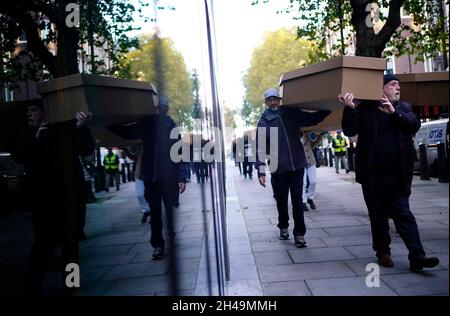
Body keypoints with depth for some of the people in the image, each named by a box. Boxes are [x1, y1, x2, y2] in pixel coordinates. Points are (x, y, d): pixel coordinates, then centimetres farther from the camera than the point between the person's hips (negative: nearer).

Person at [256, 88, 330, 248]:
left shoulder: (291, 113, 4)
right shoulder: (263, 122, -1)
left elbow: (312, 119, 9)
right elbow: (260, 148, -4)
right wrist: (261, 171, -10)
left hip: (297, 165, 0)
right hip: (278, 168, 0)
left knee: (297, 200, -1)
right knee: (281, 200, 13)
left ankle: (299, 234, 6)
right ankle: (283, 226, 35)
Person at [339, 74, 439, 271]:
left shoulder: (403, 108, 10)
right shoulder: (365, 108, 1)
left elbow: (415, 125, -7)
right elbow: (350, 131, -8)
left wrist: (394, 113, -21)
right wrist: (349, 109, -23)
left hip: (398, 174, 2)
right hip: (373, 173, -1)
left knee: (403, 213, 1)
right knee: (378, 215, 9)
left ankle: (416, 256, 1)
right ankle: (382, 252, 23)